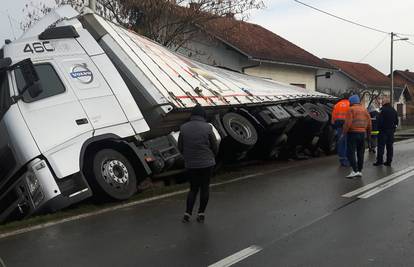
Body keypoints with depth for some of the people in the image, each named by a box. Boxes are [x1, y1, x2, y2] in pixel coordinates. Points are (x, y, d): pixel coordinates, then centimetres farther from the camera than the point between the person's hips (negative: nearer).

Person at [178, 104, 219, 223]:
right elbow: (215, 147, -4)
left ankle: (187, 213, 10)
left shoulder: (184, 128, -4)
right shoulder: (207, 128, -11)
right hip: (207, 163, -2)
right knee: (205, 187, 12)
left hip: (190, 164, 2)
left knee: (193, 188, 17)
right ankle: (201, 214, 15)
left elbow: (180, 147, 3)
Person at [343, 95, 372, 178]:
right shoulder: (364, 110, 11)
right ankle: (359, 171, 15)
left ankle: (355, 171, -14)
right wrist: (369, 133, 20)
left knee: (351, 153, -5)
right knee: (360, 153, 12)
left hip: (352, 133, -6)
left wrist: (344, 132, -9)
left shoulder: (351, 109, -9)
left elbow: (348, 123, -17)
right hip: (362, 133, 6)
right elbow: (369, 122, 12)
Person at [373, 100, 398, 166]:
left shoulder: (383, 110, -11)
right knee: (390, 146, 8)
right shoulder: (394, 111, 11)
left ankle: (379, 161, -3)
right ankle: (389, 161, 10)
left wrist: (379, 128, -3)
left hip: (383, 131, -6)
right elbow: (396, 121, 15)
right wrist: (393, 128, 19)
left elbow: (380, 121, -16)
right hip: (391, 131, 6)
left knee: (381, 146, -3)